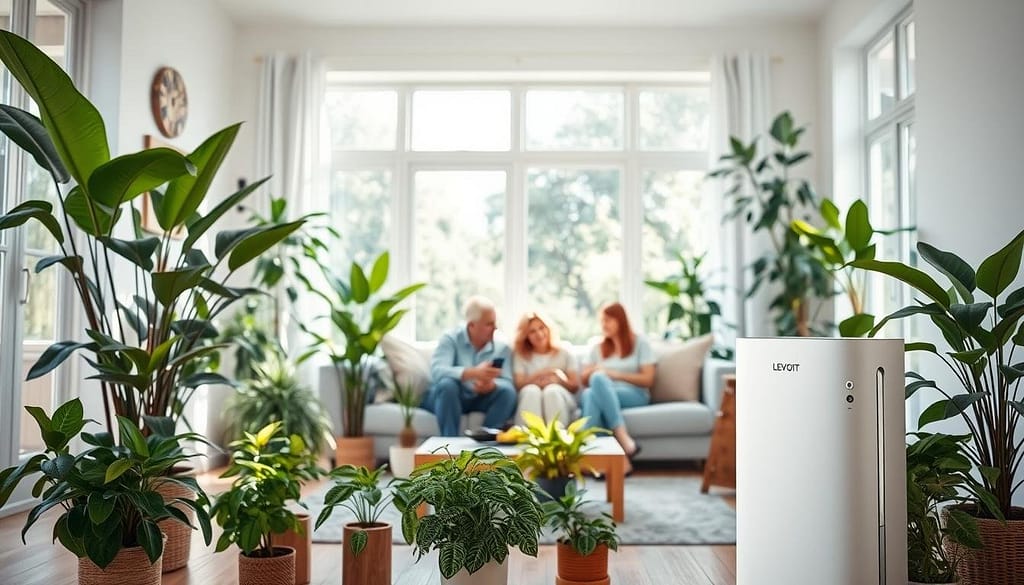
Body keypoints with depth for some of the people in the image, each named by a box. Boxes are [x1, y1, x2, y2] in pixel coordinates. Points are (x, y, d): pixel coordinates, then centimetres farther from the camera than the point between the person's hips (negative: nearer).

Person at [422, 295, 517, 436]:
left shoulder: (501, 347, -1)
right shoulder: (451, 339, -11)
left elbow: (507, 382, -11)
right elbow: (437, 371, -28)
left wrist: (491, 385, -36)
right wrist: (473, 373, -43)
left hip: (480, 399, 3)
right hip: (448, 396, -3)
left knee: (507, 391, -23)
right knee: (447, 384, -34)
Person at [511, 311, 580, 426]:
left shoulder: (564, 353, 14)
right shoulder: (520, 356, 14)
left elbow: (575, 385, 7)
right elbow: (519, 384, 0)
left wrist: (558, 379, -12)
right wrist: (542, 374, -11)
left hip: (560, 401, 0)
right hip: (531, 403, 0)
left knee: (552, 391, -34)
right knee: (531, 390, -34)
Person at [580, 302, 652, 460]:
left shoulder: (640, 343, 9)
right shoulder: (598, 348, 22)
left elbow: (648, 380, 0)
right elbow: (584, 380, 20)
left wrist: (616, 374, -9)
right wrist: (593, 371, -3)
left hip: (634, 395, -3)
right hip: (603, 393, 3)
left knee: (599, 379, -36)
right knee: (589, 394, -35)